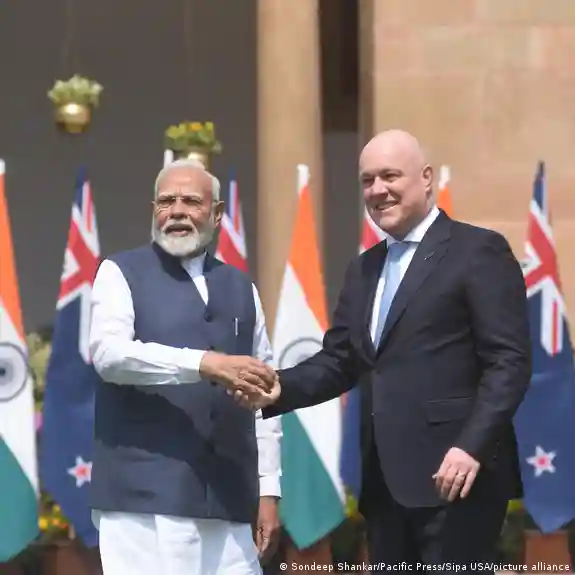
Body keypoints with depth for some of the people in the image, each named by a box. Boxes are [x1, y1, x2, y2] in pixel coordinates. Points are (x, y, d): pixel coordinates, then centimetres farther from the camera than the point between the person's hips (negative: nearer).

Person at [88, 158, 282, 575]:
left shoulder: (241, 288, 18)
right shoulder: (121, 273, 5)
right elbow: (109, 353, -13)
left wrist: (268, 490, 10)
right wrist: (205, 363, -24)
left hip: (228, 498, 4)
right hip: (146, 494, -4)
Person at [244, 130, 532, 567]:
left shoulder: (479, 251, -3)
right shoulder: (364, 269, 20)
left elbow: (510, 361, -10)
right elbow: (339, 360, 17)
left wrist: (473, 446, -21)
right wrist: (279, 390, -3)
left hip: (454, 472, -7)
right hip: (385, 480, 7)